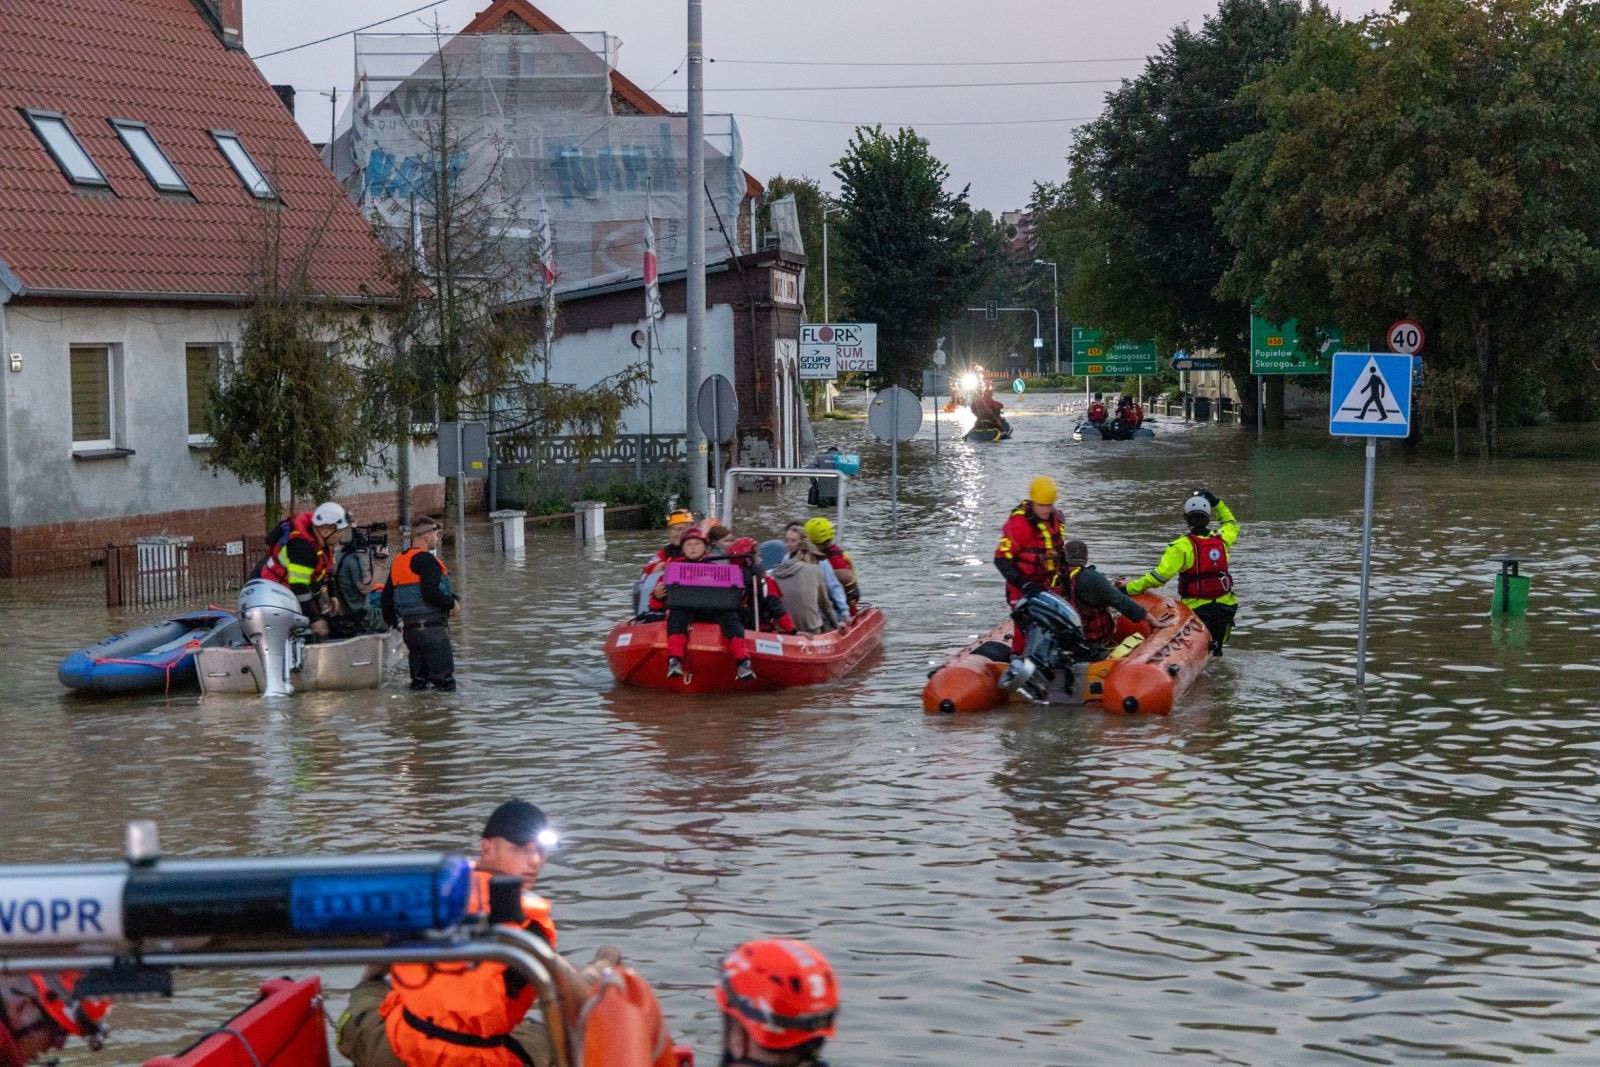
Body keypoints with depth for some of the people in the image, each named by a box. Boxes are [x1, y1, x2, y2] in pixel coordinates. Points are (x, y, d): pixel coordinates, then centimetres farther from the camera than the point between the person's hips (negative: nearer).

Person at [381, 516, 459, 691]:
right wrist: (452, 603, -7)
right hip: (432, 627, -9)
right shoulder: (426, 560, -12)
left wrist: (392, 621, 29)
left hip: (410, 628, 9)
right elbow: (431, 593, -23)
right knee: (445, 683, -8)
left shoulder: (398, 561, 15)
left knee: (419, 679, 15)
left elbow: (386, 597, 19)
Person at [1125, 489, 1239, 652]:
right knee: (1214, 651, 21)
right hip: (1226, 606, 4)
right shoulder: (1221, 540, 0)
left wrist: (1129, 588, -18)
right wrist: (1216, 502, 25)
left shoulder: (1182, 546, -15)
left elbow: (1160, 576, -22)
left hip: (1197, 608, -4)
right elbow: (1232, 525, 26)